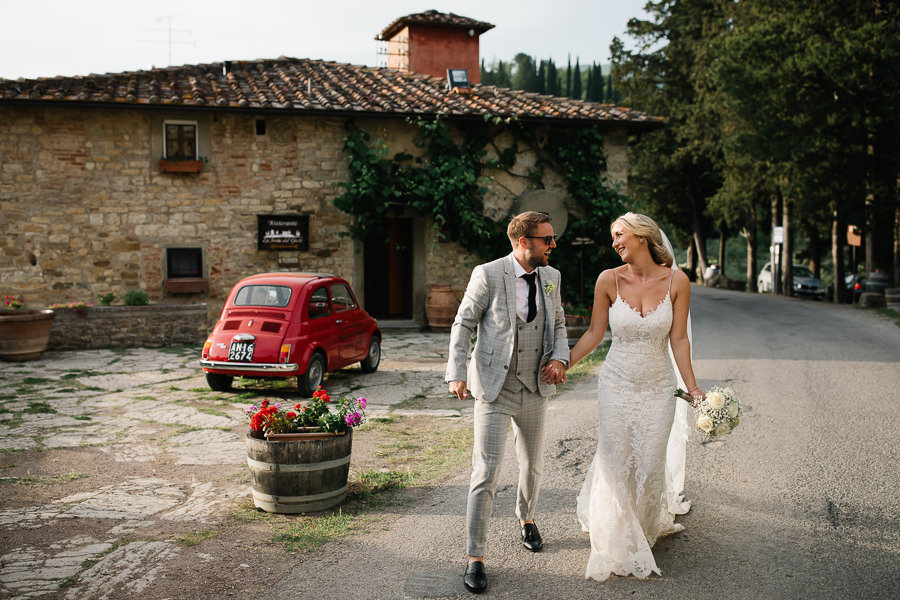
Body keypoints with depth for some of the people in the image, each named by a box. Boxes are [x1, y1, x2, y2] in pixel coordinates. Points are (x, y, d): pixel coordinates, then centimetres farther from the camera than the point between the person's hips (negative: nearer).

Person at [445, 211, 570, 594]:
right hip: (495, 390, -5)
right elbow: (463, 324, -9)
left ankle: (526, 519, 50)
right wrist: (457, 373, -19)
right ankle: (475, 558, 3)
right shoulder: (487, 275, -13)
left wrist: (560, 358, -5)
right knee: (486, 472, -8)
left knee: (533, 465, 21)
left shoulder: (551, 277, 3)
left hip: (536, 389, 5)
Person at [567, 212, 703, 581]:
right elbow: (594, 333, 4)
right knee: (615, 463, 1)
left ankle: (646, 529, 34)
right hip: (616, 384, 0)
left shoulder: (676, 281, -6)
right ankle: (617, 544, 24)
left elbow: (678, 339, -2)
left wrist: (692, 389, -3)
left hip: (658, 387, 0)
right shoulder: (609, 280, -6)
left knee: (651, 464, 4)